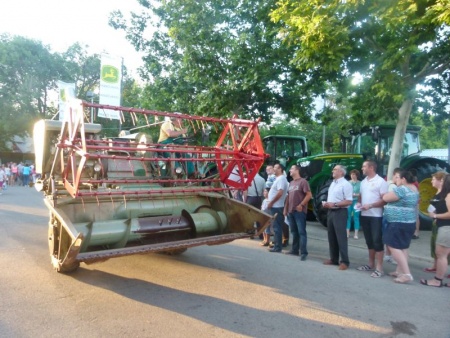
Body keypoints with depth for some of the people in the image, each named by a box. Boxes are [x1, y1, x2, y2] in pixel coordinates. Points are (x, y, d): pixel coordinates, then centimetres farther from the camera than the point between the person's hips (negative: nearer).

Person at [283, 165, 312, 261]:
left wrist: (301, 205, -17)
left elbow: (309, 195, -13)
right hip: (290, 211, 8)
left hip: (299, 211, -8)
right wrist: (285, 208, 15)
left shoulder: (303, 181, -7)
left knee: (301, 232, -7)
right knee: (294, 231, 13)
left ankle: (303, 252, -5)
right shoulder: (291, 183, 18)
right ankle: (294, 250, 21)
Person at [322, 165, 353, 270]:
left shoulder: (346, 184, -12)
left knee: (341, 237, -6)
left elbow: (349, 201, -18)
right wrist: (327, 203, 5)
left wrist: (334, 204, -21)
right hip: (331, 212, 9)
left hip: (340, 212, -9)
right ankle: (334, 259, 22)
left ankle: (345, 261, 3)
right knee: (331, 237, 13)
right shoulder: (333, 183, 17)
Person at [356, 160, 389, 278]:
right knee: (369, 241, 15)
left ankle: (379, 268, 1)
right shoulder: (363, 182, 14)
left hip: (376, 216, -7)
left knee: (377, 241, -4)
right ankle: (371, 264, 25)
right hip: (364, 215, 7)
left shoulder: (381, 181, -9)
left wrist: (370, 205, -22)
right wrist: (359, 203, 1)